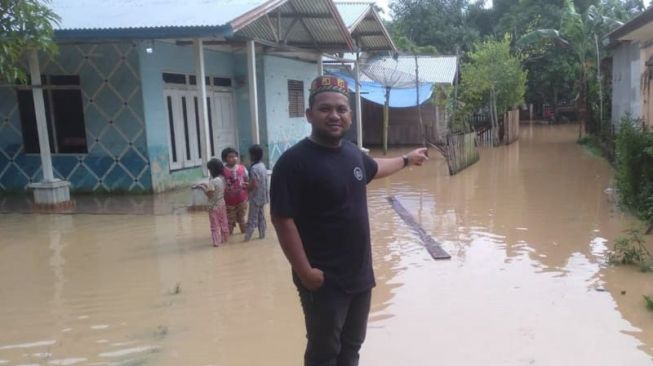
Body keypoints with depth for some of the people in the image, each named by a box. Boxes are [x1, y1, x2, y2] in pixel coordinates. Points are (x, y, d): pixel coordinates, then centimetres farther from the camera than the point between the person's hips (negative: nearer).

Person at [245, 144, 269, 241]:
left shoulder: (254, 168, -21)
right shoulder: (262, 166, 6)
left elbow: (254, 185, -25)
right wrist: (248, 184, 14)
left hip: (256, 197, -8)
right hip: (262, 196, 8)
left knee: (252, 218, -3)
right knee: (261, 216, 16)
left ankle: (247, 236, 3)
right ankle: (262, 234, 21)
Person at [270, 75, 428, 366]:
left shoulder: (352, 152, 4)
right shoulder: (294, 161, -19)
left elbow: (375, 168, 27)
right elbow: (282, 220, -21)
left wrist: (407, 159, 42)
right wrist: (305, 271, -22)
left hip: (359, 274, 7)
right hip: (324, 280, -7)